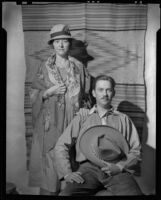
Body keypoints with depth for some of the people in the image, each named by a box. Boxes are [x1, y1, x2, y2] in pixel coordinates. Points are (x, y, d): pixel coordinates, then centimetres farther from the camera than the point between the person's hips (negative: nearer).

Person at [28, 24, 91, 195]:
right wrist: (50, 91, -10)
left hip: (73, 119, 1)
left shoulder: (79, 67, 8)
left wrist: (85, 107, -5)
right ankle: (49, 190, 12)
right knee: (50, 159, -3)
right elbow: (33, 94, 6)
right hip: (51, 121, 0)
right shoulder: (44, 68, 6)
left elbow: (87, 93, 12)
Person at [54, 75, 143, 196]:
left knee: (134, 193, -30)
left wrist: (120, 166, -5)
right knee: (66, 193, -28)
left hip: (116, 170, 0)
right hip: (88, 167, 0)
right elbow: (60, 147, 12)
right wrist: (67, 172, -3)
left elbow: (136, 150, 13)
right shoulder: (81, 118, 17)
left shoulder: (123, 119, 18)